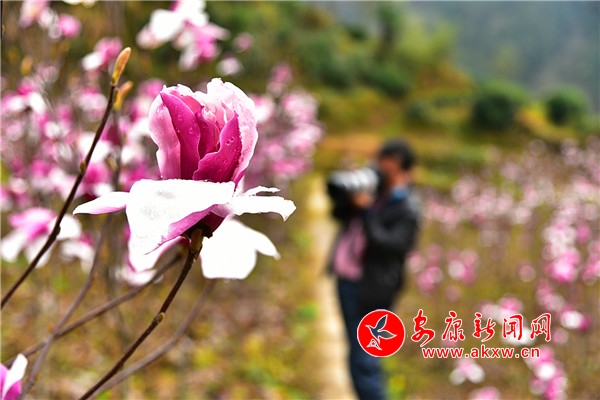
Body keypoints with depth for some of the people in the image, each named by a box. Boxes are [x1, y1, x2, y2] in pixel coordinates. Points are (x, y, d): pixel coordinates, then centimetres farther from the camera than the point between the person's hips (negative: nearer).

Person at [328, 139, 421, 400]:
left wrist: (366, 210, -23)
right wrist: (348, 194, -3)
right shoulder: (376, 190, 9)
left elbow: (387, 245, -23)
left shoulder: (407, 208, -13)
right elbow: (339, 214, 15)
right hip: (347, 280, 9)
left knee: (363, 361, -7)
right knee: (361, 356, 21)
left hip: (368, 289, -8)